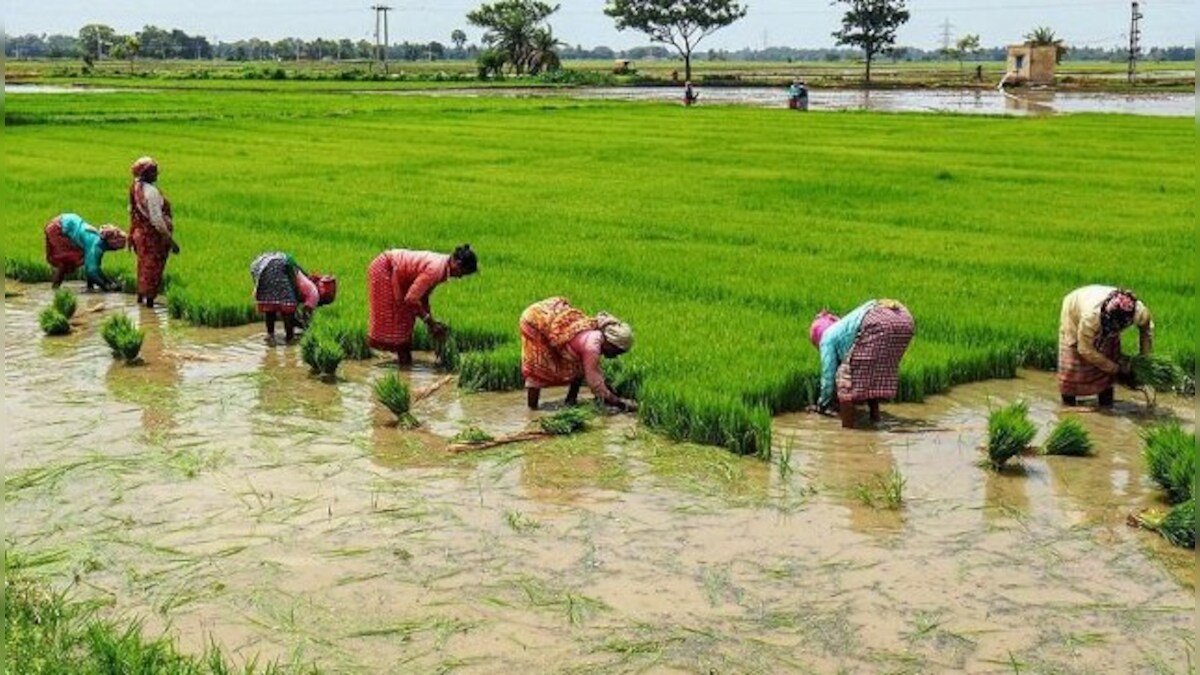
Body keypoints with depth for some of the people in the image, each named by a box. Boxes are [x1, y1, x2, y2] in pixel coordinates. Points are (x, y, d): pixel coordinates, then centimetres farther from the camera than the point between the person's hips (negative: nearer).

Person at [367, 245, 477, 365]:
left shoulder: (443, 266, -3)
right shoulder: (435, 270, -31)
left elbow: (423, 295, 6)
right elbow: (411, 298, -28)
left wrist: (430, 321, 3)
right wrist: (429, 320, -19)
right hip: (383, 269, -9)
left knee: (406, 314, 10)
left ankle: (403, 356, 16)